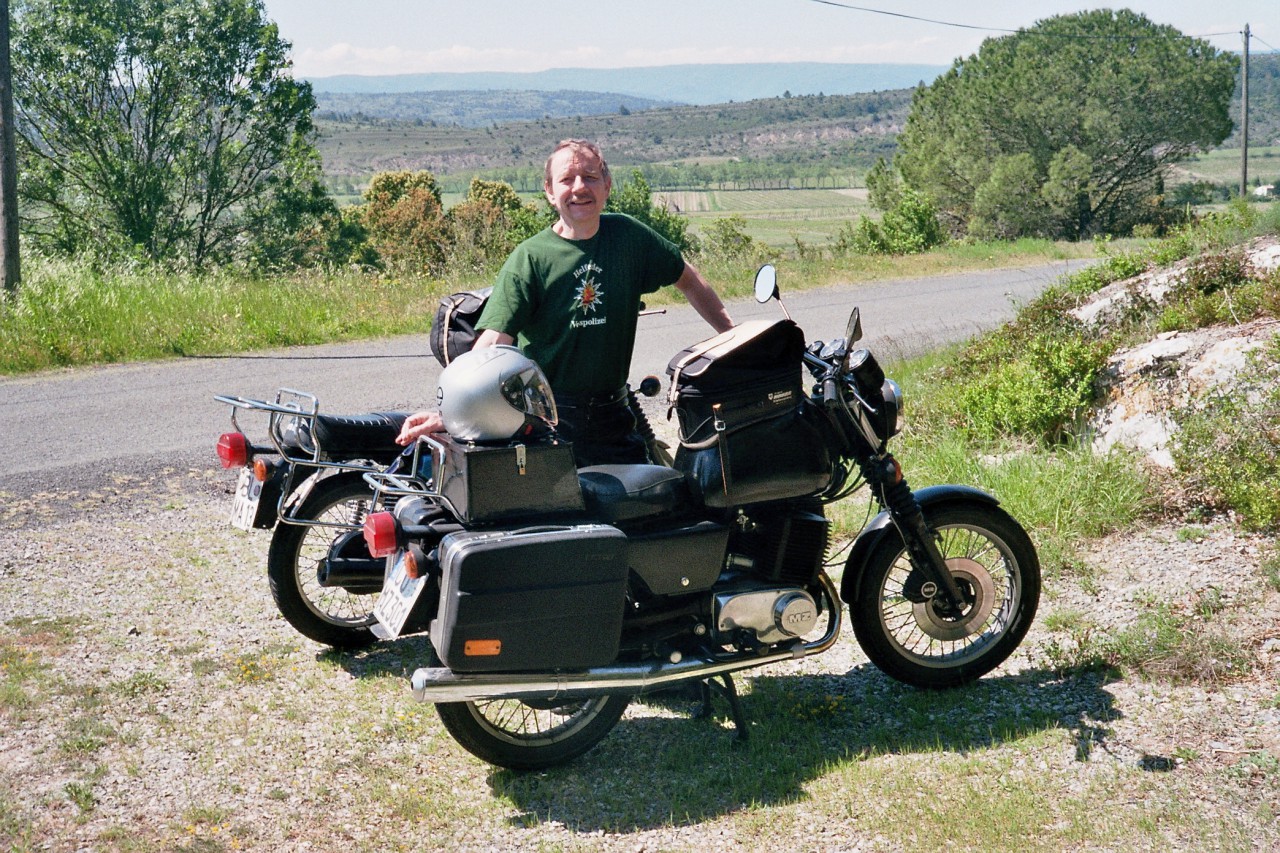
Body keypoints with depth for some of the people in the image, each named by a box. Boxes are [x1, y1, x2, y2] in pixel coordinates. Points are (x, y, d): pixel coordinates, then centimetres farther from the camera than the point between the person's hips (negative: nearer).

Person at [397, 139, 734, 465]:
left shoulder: (628, 235, 2)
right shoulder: (529, 258, -10)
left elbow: (687, 278, 17)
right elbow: (493, 342, -18)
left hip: (615, 418, 4)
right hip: (547, 424, -4)